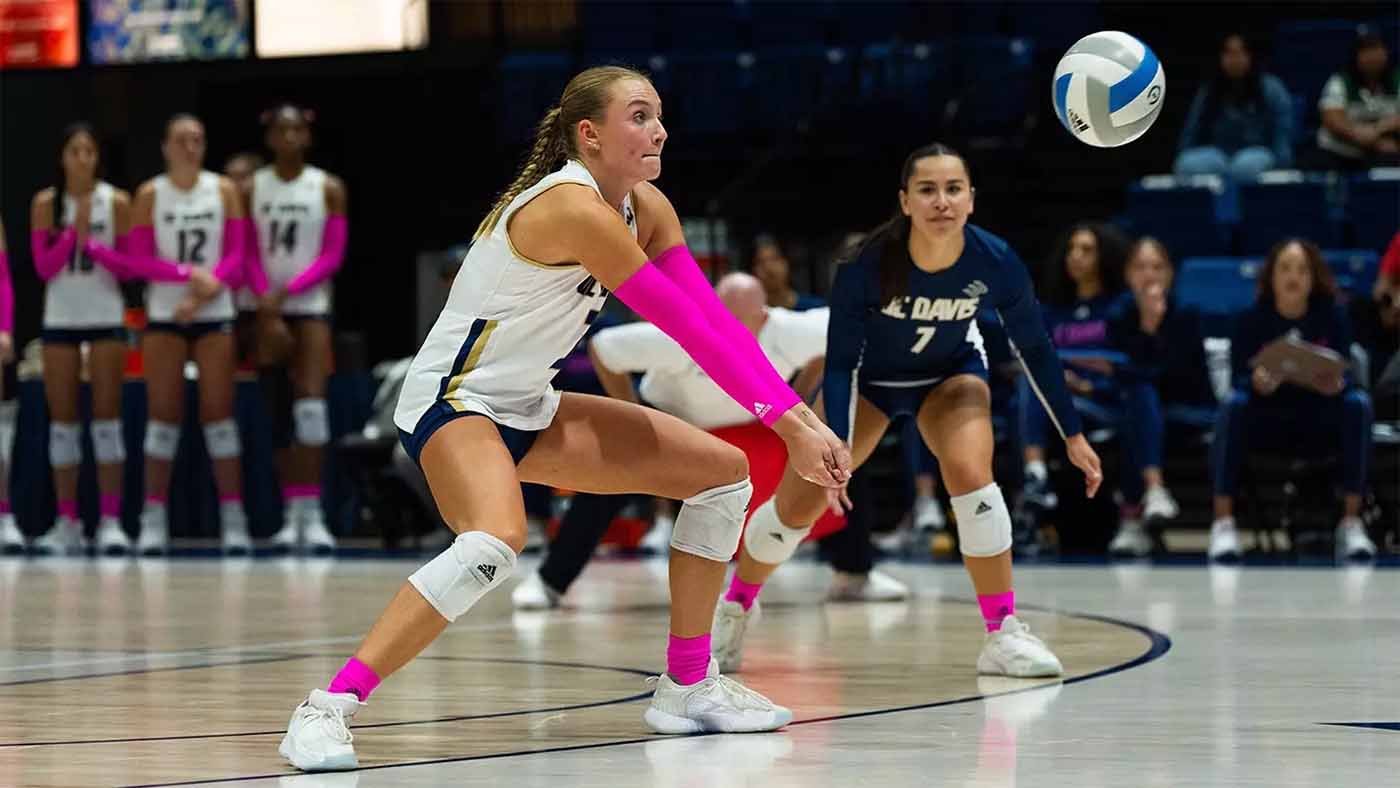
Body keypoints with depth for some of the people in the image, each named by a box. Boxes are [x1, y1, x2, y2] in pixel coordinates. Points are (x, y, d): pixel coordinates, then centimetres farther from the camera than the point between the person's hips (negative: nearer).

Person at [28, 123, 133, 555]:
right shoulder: (45, 204, 1)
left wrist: (94, 244, -18)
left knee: (106, 417, -5)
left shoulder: (116, 202, -2)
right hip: (59, 320, 2)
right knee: (62, 420, 3)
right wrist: (73, 231, -15)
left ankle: (110, 520, -6)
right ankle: (67, 523, 8)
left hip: (106, 318, -2)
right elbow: (43, 268, -3)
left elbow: (130, 267, -1)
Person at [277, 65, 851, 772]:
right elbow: (686, 327, -25)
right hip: (453, 399, -10)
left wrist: (799, 415, -13)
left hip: (528, 409, 10)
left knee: (723, 472, 9)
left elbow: (712, 317, -1)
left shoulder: (645, 208, 3)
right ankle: (326, 711, -34)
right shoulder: (573, 208, -24)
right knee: (495, 543, -38)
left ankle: (687, 687, 17)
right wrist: (787, 426, -23)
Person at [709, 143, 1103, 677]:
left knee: (969, 471, -29)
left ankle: (1005, 634, -20)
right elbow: (840, 361, -24)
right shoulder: (867, 266, -34)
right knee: (796, 507, 0)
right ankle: (735, 608, 30)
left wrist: (1073, 437, -9)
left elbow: (1035, 348, -13)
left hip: (952, 373, 0)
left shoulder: (996, 263, -29)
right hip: (869, 377, 0)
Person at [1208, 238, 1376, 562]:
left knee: (1357, 403, -27)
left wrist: (1335, 384, -34)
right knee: (1233, 404, -30)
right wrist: (1258, 383, -35)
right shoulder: (1252, 319, -7)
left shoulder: (1333, 316, -5)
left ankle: (1351, 523, -26)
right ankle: (1223, 523, -32)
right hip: (1266, 422, -1)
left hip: (1319, 423, 1)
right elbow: (1240, 380, -11)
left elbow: (1346, 377, -9)